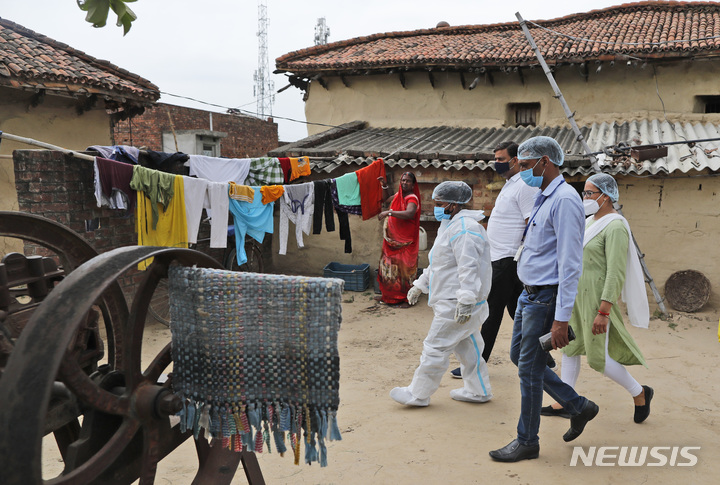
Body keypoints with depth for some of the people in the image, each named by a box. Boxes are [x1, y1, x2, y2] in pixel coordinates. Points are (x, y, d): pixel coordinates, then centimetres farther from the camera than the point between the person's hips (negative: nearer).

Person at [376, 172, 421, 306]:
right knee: (389, 266, 14)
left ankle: (406, 298, 7)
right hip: (391, 239, 8)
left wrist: (389, 212, -40)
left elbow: (410, 213, -36)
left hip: (404, 242, -8)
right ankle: (389, 295, 26)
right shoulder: (398, 195, 10)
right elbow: (386, 199, 32)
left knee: (403, 268, -4)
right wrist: (384, 186, 16)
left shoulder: (412, 198, -16)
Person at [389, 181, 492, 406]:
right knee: (466, 346, 18)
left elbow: (469, 267, -26)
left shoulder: (464, 229, -18)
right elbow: (438, 264, 26)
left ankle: (418, 393, 8)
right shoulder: (450, 226, 18)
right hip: (450, 301, 11)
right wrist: (419, 285, 27)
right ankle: (478, 391, 29)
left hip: (455, 305, -11)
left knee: (435, 347, -3)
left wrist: (466, 300, -30)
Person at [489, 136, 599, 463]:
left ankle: (527, 442, 19)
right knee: (519, 356, 18)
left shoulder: (564, 200, -19)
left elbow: (570, 264, -23)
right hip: (529, 293, 10)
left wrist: (561, 318, -24)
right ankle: (578, 407, 30)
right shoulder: (543, 198, 13)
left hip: (545, 298, -10)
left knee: (529, 369, 1)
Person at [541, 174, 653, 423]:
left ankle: (640, 393, 22)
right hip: (577, 295, 9)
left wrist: (603, 312, -25)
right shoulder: (591, 221, 11)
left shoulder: (615, 227, -17)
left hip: (598, 298, -9)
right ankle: (564, 404, 20)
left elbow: (615, 273, -22)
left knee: (598, 357, 0)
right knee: (570, 348, 11)